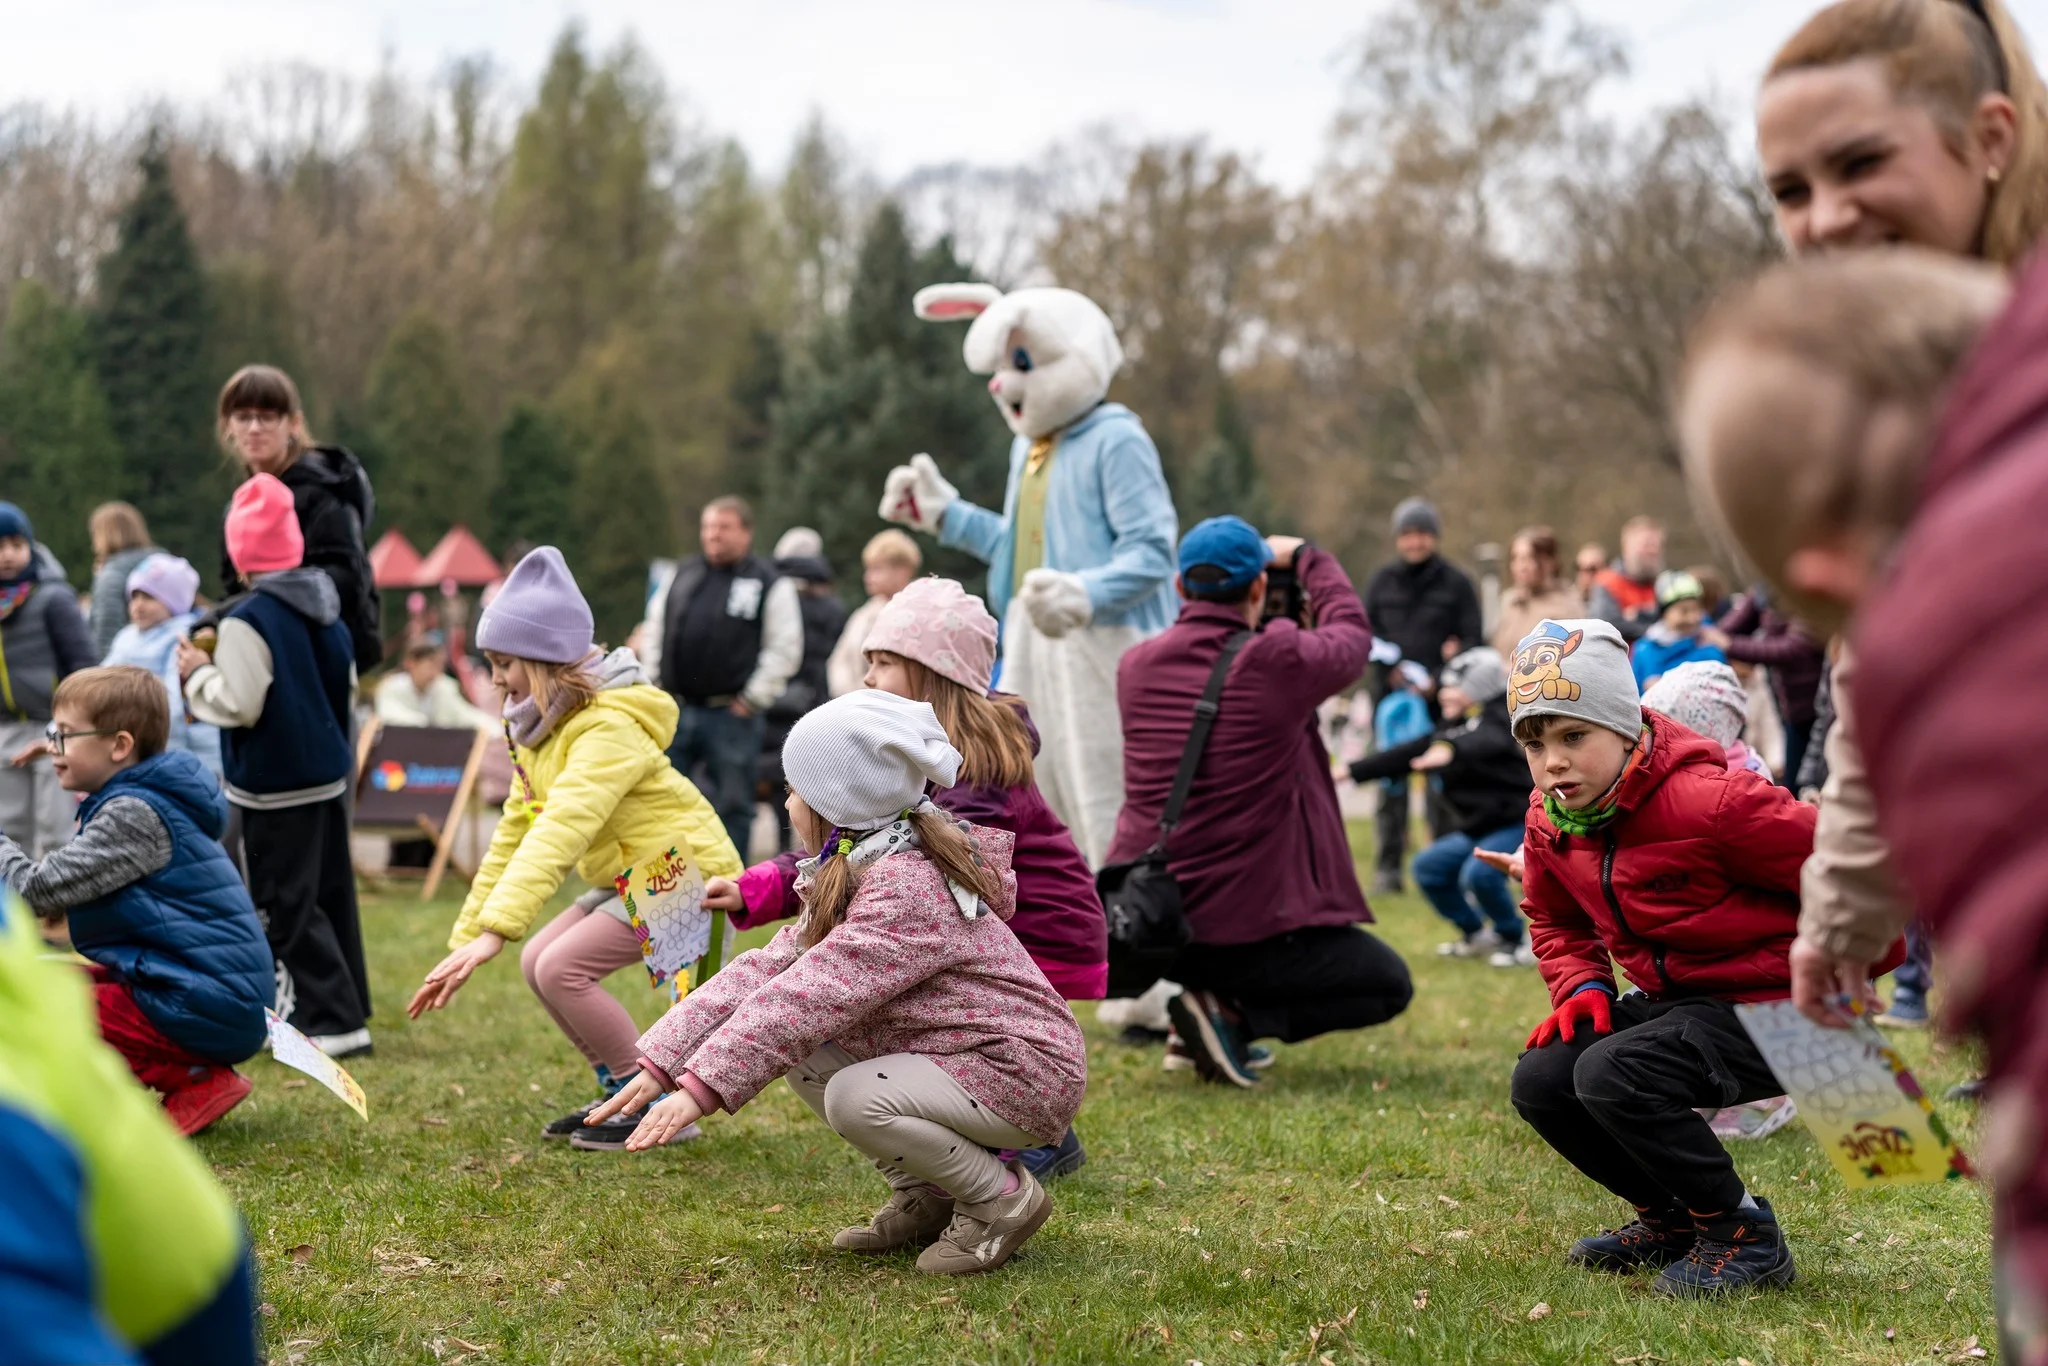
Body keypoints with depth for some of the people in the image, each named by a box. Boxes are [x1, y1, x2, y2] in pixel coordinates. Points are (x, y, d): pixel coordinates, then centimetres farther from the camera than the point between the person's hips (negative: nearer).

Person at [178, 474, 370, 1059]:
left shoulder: (248, 620, -18)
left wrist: (198, 674, -5)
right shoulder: (327, 611, 6)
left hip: (276, 783, -8)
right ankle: (347, 1006, 22)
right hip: (329, 770, 8)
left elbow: (238, 704, -20)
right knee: (331, 895, 15)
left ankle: (333, 1020, -5)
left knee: (288, 907, -2)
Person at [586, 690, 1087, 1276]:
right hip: (955, 1055, 10)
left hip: (1025, 1076, -10)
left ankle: (1003, 1198, -7)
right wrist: (661, 1062, -8)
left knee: (856, 1097, -29)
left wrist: (702, 1086, -33)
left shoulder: (906, 888, -24)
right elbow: (768, 969, 1)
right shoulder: (855, 879, 8)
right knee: (801, 1056, 1)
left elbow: (808, 996, -31)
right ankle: (925, 1198, 9)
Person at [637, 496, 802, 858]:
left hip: (731, 716, -4)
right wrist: (656, 687, 9)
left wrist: (752, 699, -9)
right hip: (675, 710, 4)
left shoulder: (770, 585, -1)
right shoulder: (680, 577, 13)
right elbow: (653, 635, 18)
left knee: (731, 805, 2)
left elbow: (785, 649, -5)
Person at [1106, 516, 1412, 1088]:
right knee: (1389, 985, 13)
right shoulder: (1277, 662, -13)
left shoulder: (1135, 667, 2)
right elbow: (1351, 631, 9)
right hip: (1241, 928, -7)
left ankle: (1213, 1004, 17)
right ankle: (1230, 1013, -6)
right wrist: (1307, 559, 24)